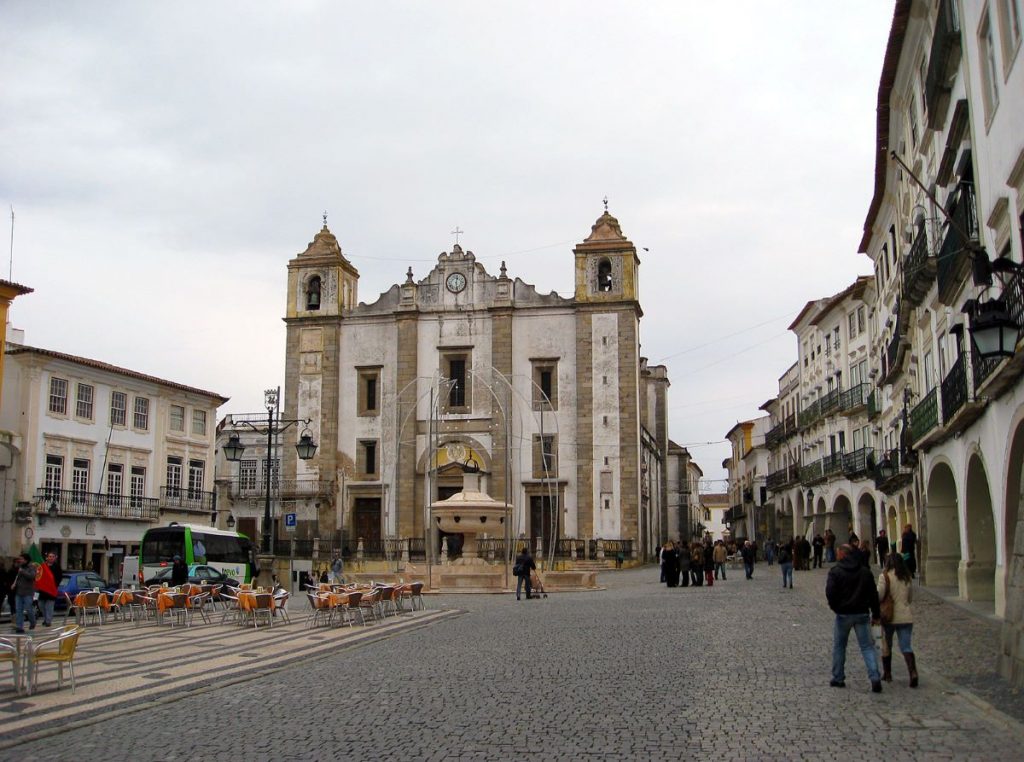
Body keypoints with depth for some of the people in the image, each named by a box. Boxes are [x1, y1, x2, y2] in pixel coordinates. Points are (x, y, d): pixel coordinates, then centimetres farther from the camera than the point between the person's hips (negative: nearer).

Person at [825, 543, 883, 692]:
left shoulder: (835, 572, -8)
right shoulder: (865, 572, 6)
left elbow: (830, 593, -15)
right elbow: (873, 594, 7)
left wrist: (835, 607, 2)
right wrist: (876, 613, 13)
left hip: (843, 614, -3)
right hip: (862, 614, 3)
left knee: (839, 647, 11)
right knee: (867, 647, 3)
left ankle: (838, 678, 16)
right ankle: (875, 678, -11)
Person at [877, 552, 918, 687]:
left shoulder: (885, 576, -10)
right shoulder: (907, 577, 6)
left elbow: (879, 596, -16)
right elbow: (910, 598, 15)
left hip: (889, 617, -3)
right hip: (906, 617, 3)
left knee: (886, 646, 14)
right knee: (906, 647, 2)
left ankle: (887, 673, 22)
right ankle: (913, 672, -18)